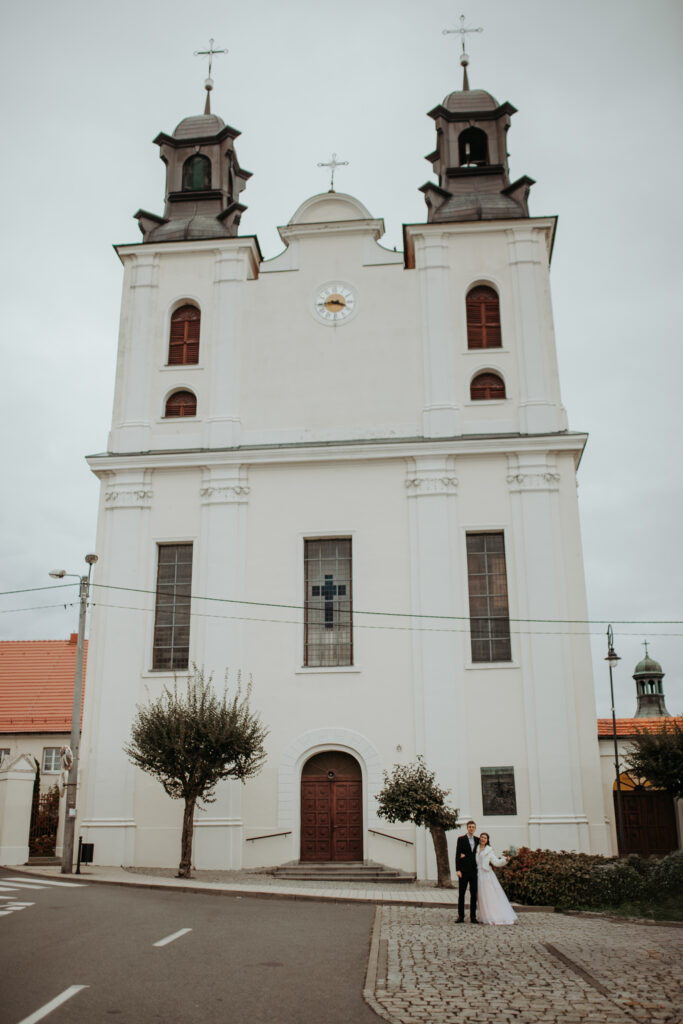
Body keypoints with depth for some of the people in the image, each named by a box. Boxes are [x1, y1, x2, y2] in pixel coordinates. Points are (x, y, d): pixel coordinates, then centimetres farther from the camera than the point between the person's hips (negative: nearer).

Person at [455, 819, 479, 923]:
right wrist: (457, 869, -14)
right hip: (464, 870, -3)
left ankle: (473, 916, 9)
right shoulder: (461, 839, -1)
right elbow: (457, 855, -4)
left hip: (474, 870, 3)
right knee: (461, 893, 0)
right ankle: (461, 916, 6)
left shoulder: (477, 839, 8)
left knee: (474, 893, 4)